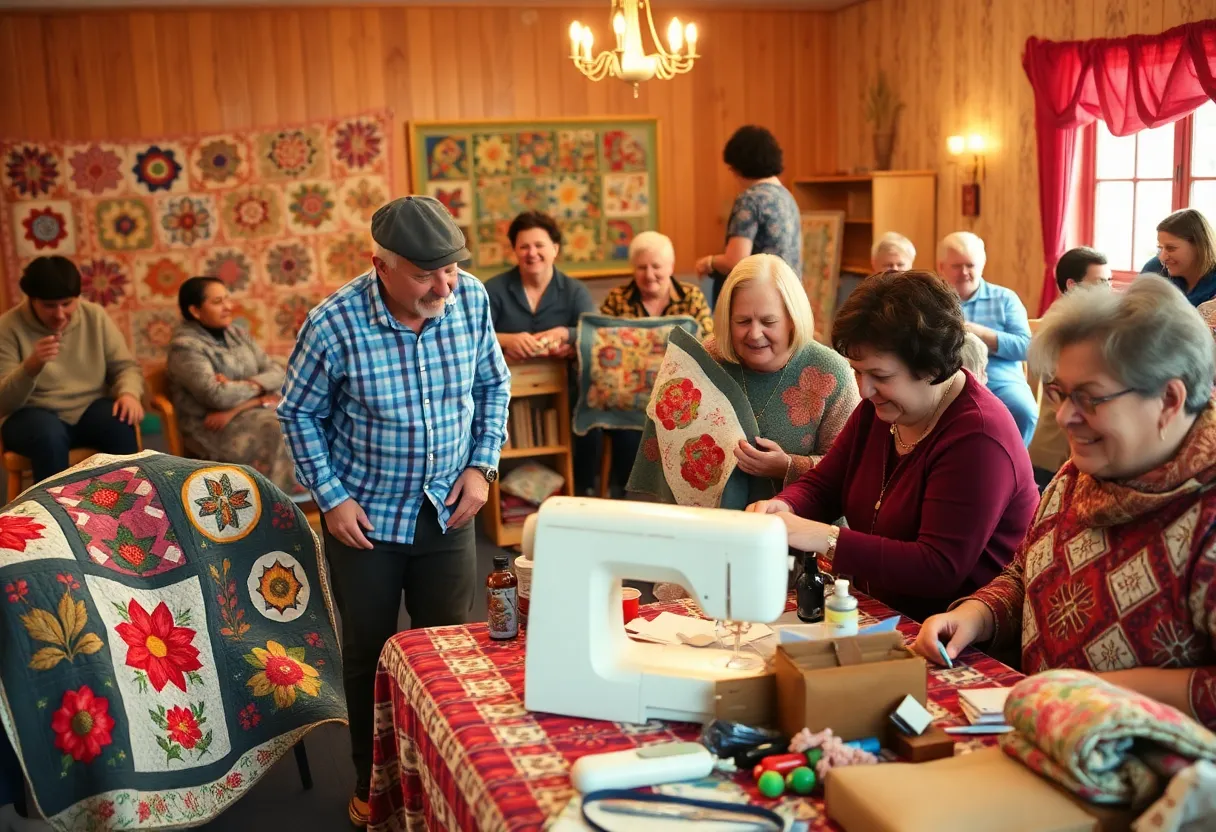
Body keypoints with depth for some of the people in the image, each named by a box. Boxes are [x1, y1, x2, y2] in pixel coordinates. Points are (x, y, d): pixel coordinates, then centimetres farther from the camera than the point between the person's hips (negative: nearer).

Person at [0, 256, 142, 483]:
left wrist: (129, 393, -20)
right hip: (35, 414, -2)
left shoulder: (95, 316, -1)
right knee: (49, 435, -36)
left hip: (91, 410, 2)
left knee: (120, 423, -30)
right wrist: (31, 367, -33)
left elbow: (125, 366, 4)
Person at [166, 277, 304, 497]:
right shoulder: (185, 346, -8)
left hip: (252, 410, 7)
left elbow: (277, 373, 4)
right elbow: (216, 396, -20)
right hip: (213, 427, -7)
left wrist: (239, 387, -13)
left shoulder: (238, 334, 13)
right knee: (279, 431, -30)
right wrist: (259, 387, -6)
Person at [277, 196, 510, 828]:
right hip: (366, 515, -2)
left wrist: (482, 465, -3)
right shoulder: (334, 324, -21)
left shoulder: (471, 298, -12)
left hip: (447, 510, 3)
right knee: (369, 652, 13)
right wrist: (331, 497, -9)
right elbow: (299, 414, -6)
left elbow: (493, 385, 5)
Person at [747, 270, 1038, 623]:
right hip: (876, 613, 8)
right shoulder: (878, 408, 5)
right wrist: (784, 507, -11)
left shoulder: (977, 439, -22)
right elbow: (821, 485, 11)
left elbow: (941, 568, -27)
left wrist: (828, 540, -30)